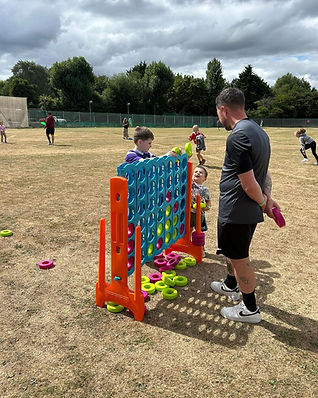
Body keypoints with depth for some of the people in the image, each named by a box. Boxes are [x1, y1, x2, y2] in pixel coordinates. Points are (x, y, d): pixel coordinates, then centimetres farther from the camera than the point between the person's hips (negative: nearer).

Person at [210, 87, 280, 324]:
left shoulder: (237, 137, -24)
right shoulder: (259, 131, 9)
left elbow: (249, 184, -25)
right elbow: (264, 173, 11)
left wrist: (262, 202, -8)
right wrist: (267, 197, -1)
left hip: (235, 212, -10)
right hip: (250, 211, 10)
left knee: (239, 259, 7)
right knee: (234, 251, 27)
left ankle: (250, 309, 25)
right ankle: (231, 286, 50)